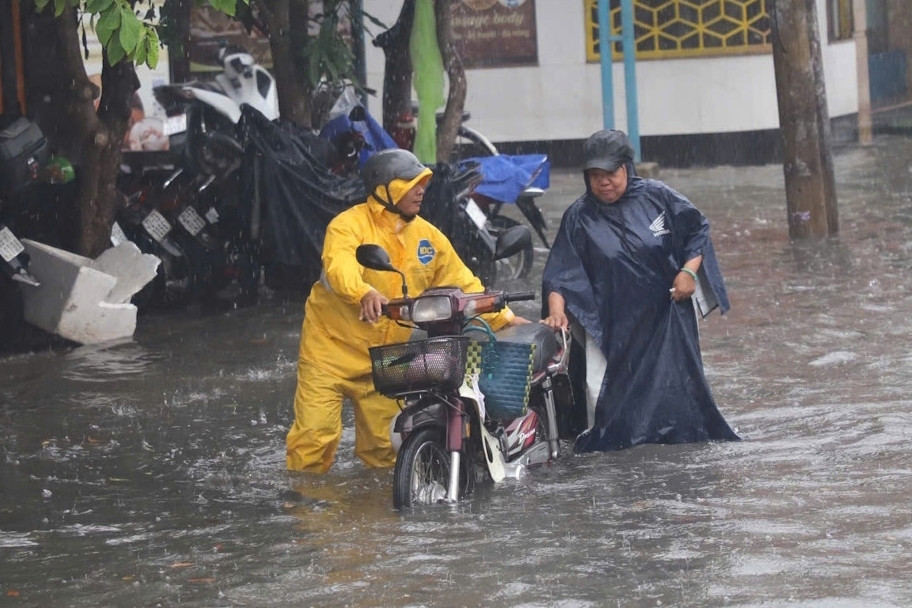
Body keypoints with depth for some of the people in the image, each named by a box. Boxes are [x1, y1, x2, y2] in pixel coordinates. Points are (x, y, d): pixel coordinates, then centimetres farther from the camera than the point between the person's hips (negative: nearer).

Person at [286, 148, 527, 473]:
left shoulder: (427, 235, 7)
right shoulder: (350, 224, -13)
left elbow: (462, 283, 12)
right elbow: (339, 266, -34)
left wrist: (503, 318, 2)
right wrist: (364, 293, -54)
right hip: (332, 348, -5)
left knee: (383, 446, 9)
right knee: (315, 435, -11)